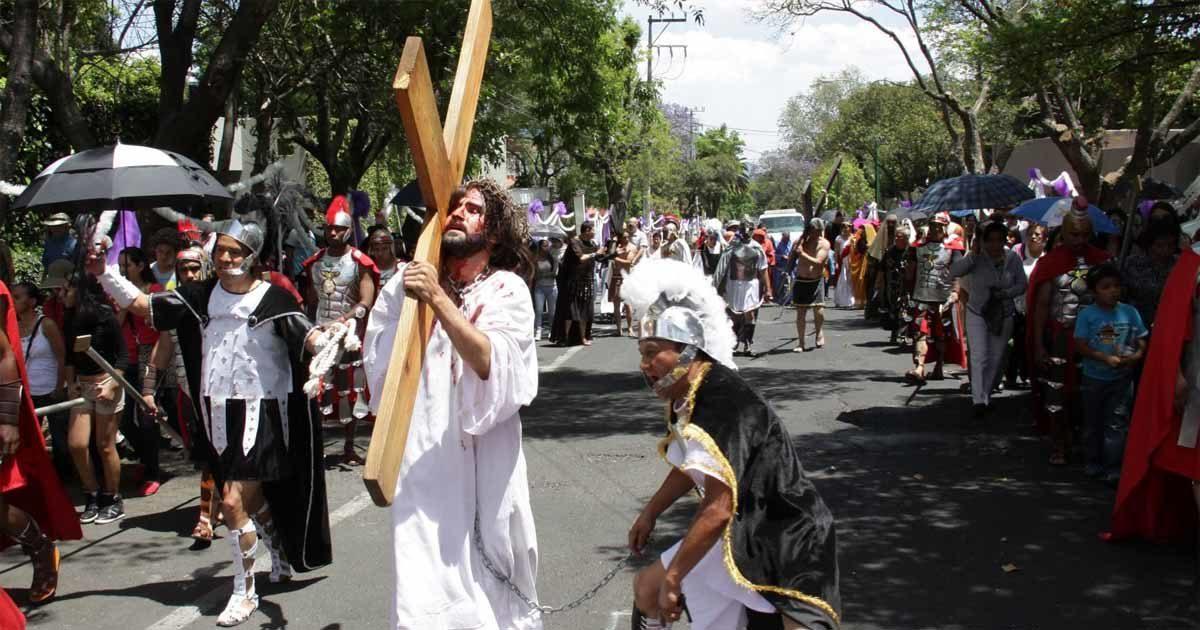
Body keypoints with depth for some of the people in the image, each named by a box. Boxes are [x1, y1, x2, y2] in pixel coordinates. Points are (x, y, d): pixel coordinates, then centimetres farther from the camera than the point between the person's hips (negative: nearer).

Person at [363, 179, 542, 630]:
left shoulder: (507, 289, -3)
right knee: (427, 580, 0)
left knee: (487, 572, 10)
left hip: (482, 460, -1)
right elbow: (380, 367, 2)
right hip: (420, 456, 1)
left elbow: (491, 363, -19)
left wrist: (439, 299, -23)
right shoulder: (407, 283, 2)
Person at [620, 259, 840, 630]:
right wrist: (650, 513, 30)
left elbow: (718, 509, -30)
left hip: (784, 545, -9)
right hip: (736, 538, 10)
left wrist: (673, 576, -22)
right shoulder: (685, 399, 1)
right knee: (647, 589, 16)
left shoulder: (724, 404, -28)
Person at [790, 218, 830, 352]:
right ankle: (800, 342, 11)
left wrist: (802, 254, -24)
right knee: (800, 312, 1)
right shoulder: (800, 241, 2)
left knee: (819, 310, -11)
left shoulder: (824, 244, -4)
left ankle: (818, 332, 20)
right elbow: (789, 262, 1)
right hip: (800, 280, 2)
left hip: (816, 281, -2)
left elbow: (818, 262, -17)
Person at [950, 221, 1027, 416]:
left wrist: (1006, 293, -17)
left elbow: (1022, 285, 1)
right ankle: (979, 400, -14)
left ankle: (986, 395, 26)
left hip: (1003, 316, 3)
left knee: (996, 359, 10)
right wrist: (972, 254, -36)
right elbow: (954, 271, -27)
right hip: (977, 314, -3)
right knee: (979, 357, -12)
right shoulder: (977, 257, -12)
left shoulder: (1013, 258, -4)